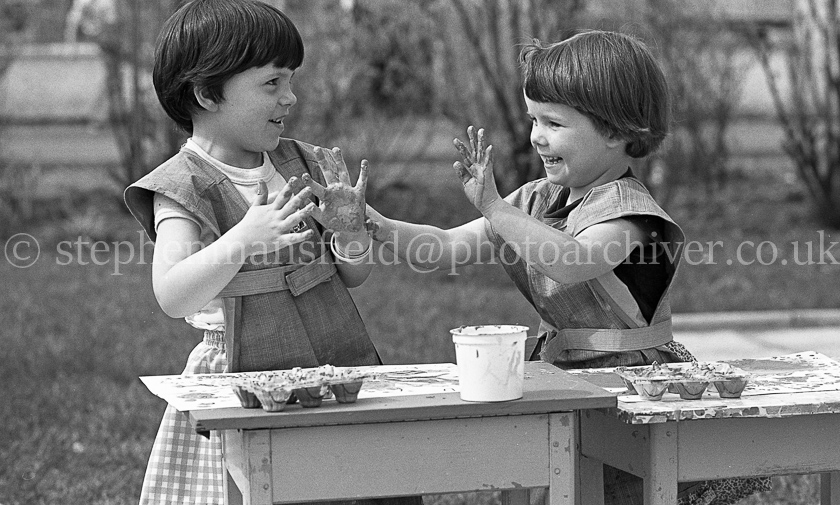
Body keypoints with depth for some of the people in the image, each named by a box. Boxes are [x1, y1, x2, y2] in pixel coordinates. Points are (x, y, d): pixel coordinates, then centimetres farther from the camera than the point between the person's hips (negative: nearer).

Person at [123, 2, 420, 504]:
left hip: (348, 368, 5)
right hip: (248, 387, -5)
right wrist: (242, 239, -39)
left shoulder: (304, 163, 7)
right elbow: (173, 298, -24)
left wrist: (349, 232, -11)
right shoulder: (183, 186, -9)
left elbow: (356, 276, 11)